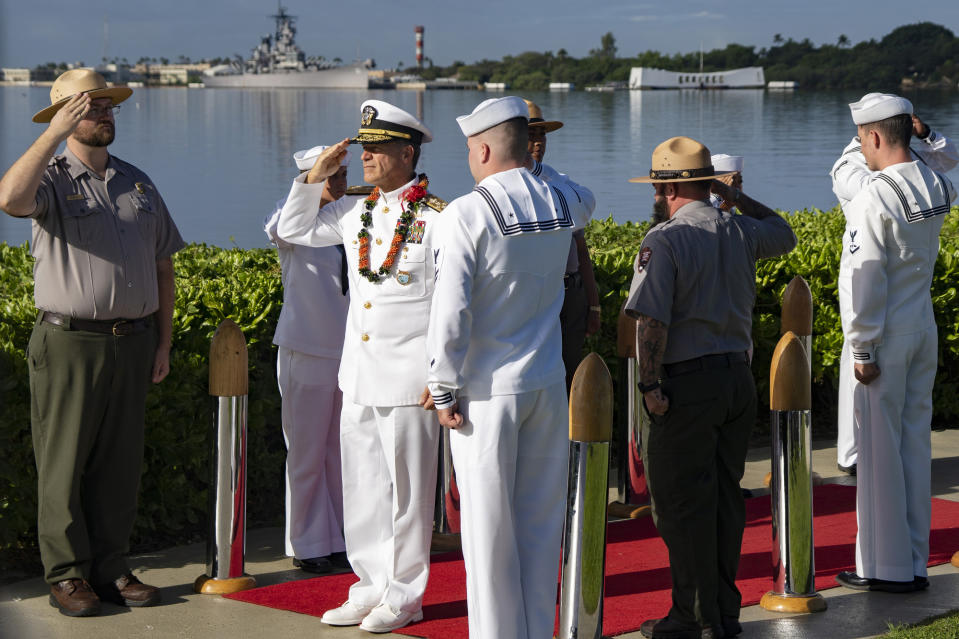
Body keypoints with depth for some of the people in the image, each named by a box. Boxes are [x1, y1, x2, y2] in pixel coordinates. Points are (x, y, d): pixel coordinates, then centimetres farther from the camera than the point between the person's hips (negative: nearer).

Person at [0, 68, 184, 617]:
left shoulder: (139, 184, 15)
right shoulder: (52, 179, -1)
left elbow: (163, 267, 18)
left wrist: (164, 344, 13)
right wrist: (55, 133, -24)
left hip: (132, 341, 5)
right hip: (69, 342, -5)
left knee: (120, 464, 8)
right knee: (64, 463, 0)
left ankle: (111, 569, 15)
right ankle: (67, 576, 7)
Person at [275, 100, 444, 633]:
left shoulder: (437, 218, -9)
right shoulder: (353, 211, 10)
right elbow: (293, 230, 23)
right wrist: (315, 177, 9)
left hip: (409, 379, -6)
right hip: (357, 376, 7)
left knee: (408, 491, 3)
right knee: (363, 487, 12)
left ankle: (404, 596, 13)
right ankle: (372, 586, 22)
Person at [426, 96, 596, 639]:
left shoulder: (466, 214, -15)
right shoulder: (562, 202, 3)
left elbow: (451, 309, -18)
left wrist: (445, 389, -10)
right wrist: (530, 168, 29)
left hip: (488, 390, -5)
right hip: (549, 385, 5)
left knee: (490, 527, 3)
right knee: (541, 522, 11)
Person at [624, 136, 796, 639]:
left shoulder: (664, 240, -12)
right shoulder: (741, 232, 7)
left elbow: (650, 319, -21)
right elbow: (784, 234, 31)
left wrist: (650, 384, -15)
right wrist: (736, 197, 29)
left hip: (688, 384, -7)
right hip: (738, 377, 7)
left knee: (683, 503, 1)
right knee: (725, 496, 14)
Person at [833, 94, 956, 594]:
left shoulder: (874, 199, -20)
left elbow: (863, 280, -20)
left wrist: (862, 350, -16)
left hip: (886, 333, -8)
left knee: (879, 449, 0)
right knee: (915, 441, 13)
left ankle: (885, 567, 5)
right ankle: (914, 562, 19)